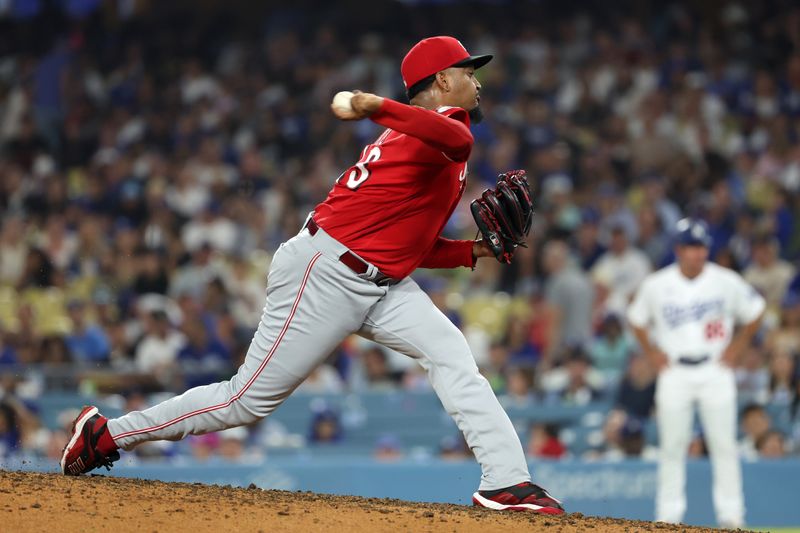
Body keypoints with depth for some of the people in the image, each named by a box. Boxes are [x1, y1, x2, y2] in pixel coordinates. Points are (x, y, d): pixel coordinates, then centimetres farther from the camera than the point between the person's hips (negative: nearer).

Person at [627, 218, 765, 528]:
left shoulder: (727, 282, -4)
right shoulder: (656, 285, -2)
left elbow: (755, 312, 9)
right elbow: (637, 319, 13)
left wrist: (736, 347, 3)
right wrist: (652, 353, 5)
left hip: (716, 371, -1)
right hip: (674, 372, 1)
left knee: (724, 444, -4)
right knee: (672, 446, 1)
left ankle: (731, 514, 1)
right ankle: (668, 513, 8)